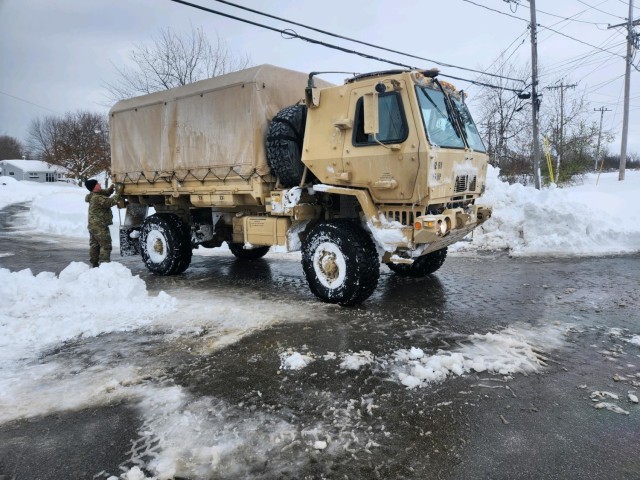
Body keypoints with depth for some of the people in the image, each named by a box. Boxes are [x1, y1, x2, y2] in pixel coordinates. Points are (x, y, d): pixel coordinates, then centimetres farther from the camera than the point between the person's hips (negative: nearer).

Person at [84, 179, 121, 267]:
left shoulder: (94, 196, 10)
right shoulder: (98, 198, -20)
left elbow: (105, 193, 17)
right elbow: (110, 202, -25)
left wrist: (111, 188, 0)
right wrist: (119, 194, -18)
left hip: (93, 225, 10)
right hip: (100, 226, -10)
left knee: (94, 245, 15)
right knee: (106, 246, -7)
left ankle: (94, 264, 23)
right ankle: (104, 264, -8)